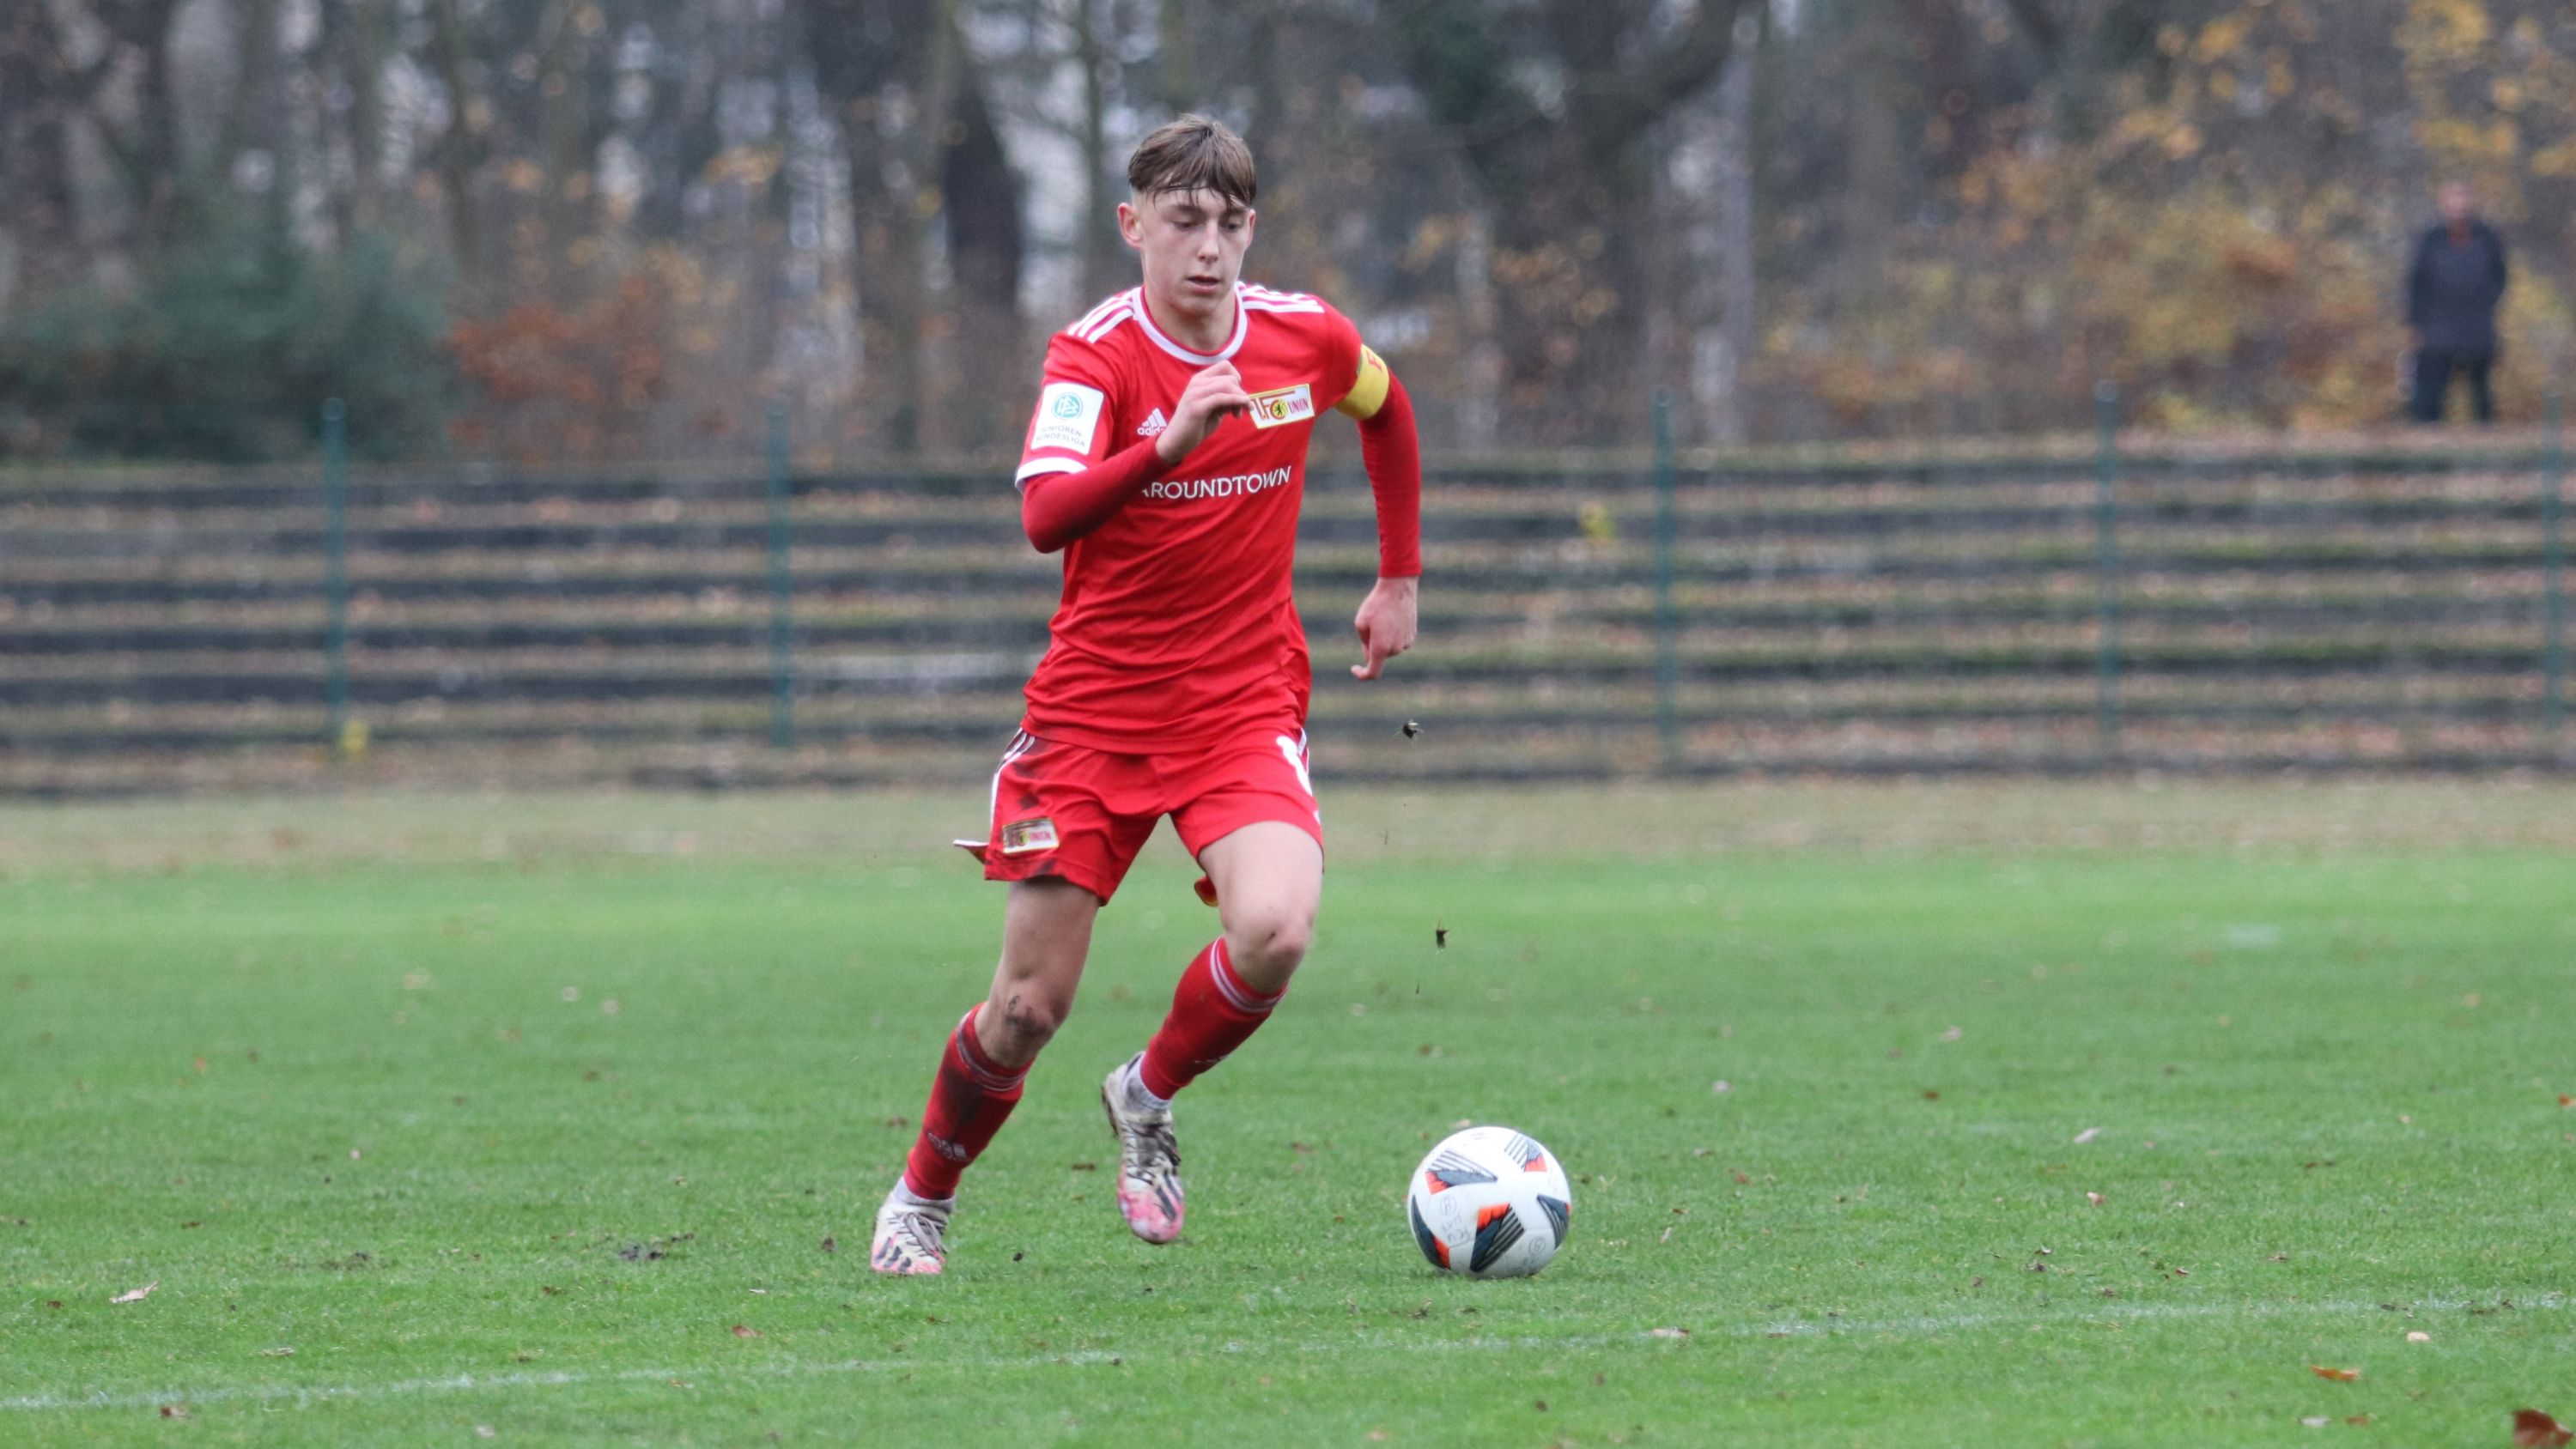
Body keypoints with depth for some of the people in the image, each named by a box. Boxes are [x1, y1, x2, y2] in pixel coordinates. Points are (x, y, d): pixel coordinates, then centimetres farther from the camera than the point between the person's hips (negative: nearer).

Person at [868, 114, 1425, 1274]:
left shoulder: (1307, 339, -2)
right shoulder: (1096, 353, -14)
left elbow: (1387, 410, 23)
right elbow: (1044, 520, -30)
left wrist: (1400, 578, 22)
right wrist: (1168, 446, -45)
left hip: (1243, 704, 2)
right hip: (1094, 709, -2)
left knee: (1275, 930, -25)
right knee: (1031, 1004, -1)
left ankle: (1150, 1094, 6)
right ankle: (921, 1200, 26)